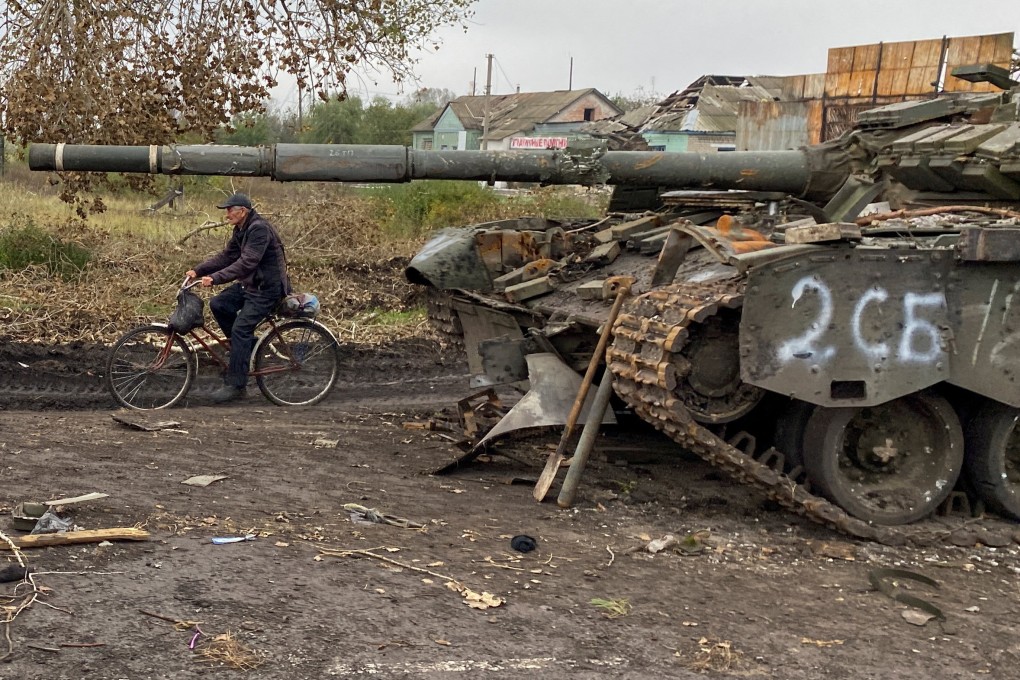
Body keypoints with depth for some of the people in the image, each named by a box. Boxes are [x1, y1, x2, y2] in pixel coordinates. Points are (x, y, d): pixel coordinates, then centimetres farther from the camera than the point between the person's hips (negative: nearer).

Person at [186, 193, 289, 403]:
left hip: (267, 288, -10)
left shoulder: (259, 229, -21)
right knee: (218, 304, -4)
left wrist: (215, 278, -33)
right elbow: (227, 256, 12)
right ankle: (248, 345, 10)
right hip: (250, 283, 10)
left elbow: (247, 263, -30)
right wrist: (198, 271, 1)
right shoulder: (241, 230, 11)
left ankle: (235, 385, -10)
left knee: (240, 329, -15)